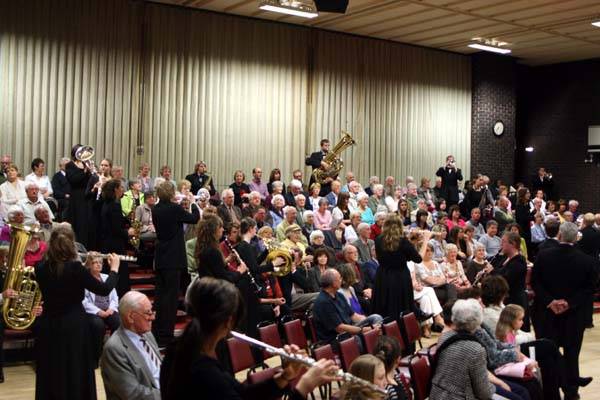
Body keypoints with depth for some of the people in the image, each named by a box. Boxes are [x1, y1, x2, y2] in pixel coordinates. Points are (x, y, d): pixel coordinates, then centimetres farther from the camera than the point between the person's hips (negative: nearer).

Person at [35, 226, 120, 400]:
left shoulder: (41, 268, -5)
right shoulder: (75, 268, -19)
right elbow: (104, 289, -10)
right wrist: (114, 268, 4)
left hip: (47, 327, 4)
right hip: (73, 327, -4)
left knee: (50, 373, 16)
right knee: (76, 372, 10)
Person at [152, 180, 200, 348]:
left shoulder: (156, 209, 4)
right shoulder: (175, 209, -16)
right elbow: (194, 218, -4)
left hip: (160, 258, 7)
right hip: (173, 258, -7)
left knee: (160, 293, 13)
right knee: (171, 295, -2)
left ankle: (157, 331, 21)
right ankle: (166, 334, -1)